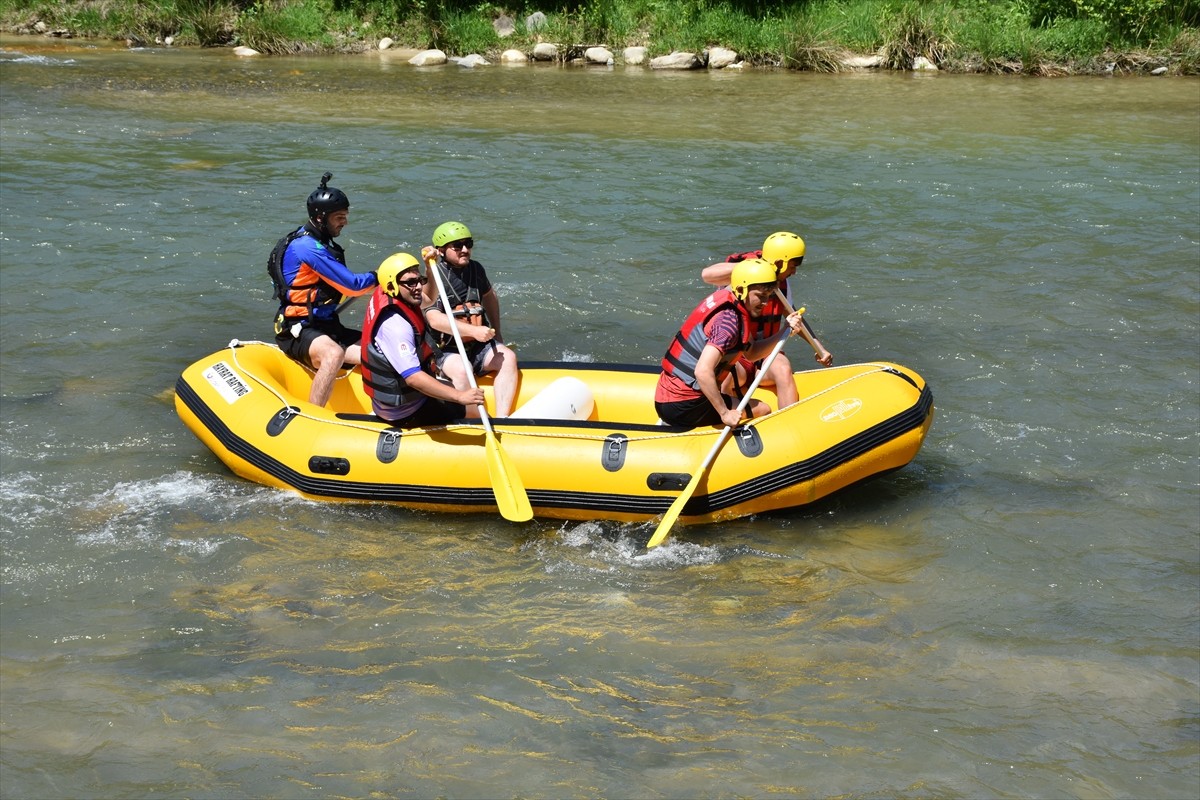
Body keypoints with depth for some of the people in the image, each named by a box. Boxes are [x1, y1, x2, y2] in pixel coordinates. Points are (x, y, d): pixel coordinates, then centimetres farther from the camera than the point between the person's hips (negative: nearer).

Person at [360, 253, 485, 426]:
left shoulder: (386, 298, -2)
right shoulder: (395, 325, -31)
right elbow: (413, 378, -38)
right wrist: (459, 396, -41)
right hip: (405, 412, -10)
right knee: (477, 409, -4)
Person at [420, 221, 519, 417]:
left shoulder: (475, 269, 6)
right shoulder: (433, 277, -14)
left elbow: (490, 296, 27)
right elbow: (434, 319, -26)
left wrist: (496, 333, 23)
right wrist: (473, 331, -33)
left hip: (477, 347, 6)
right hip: (444, 350, -6)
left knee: (508, 357, -20)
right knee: (462, 369, -35)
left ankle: (502, 419, -27)